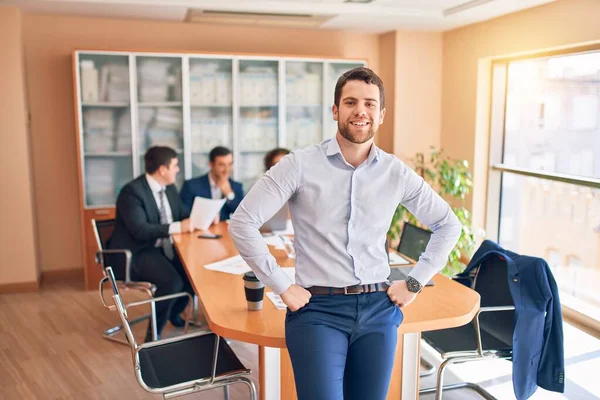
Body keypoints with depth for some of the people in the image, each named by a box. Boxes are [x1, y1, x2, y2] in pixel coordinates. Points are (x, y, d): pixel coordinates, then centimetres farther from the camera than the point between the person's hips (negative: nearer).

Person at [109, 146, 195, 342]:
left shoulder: (169, 188, 7)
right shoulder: (132, 191, -19)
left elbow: (183, 216, 13)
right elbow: (140, 230, -29)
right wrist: (177, 227, -32)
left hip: (162, 249, 8)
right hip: (136, 254, -8)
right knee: (172, 282, -29)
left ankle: (174, 313, 18)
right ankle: (153, 335, -9)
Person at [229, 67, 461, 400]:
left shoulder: (397, 173, 3)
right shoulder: (300, 165, -7)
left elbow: (448, 225, 15)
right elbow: (242, 223, -9)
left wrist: (415, 282, 7)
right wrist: (282, 287, -8)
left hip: (378, 309, 4)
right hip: (318, 309, -3)